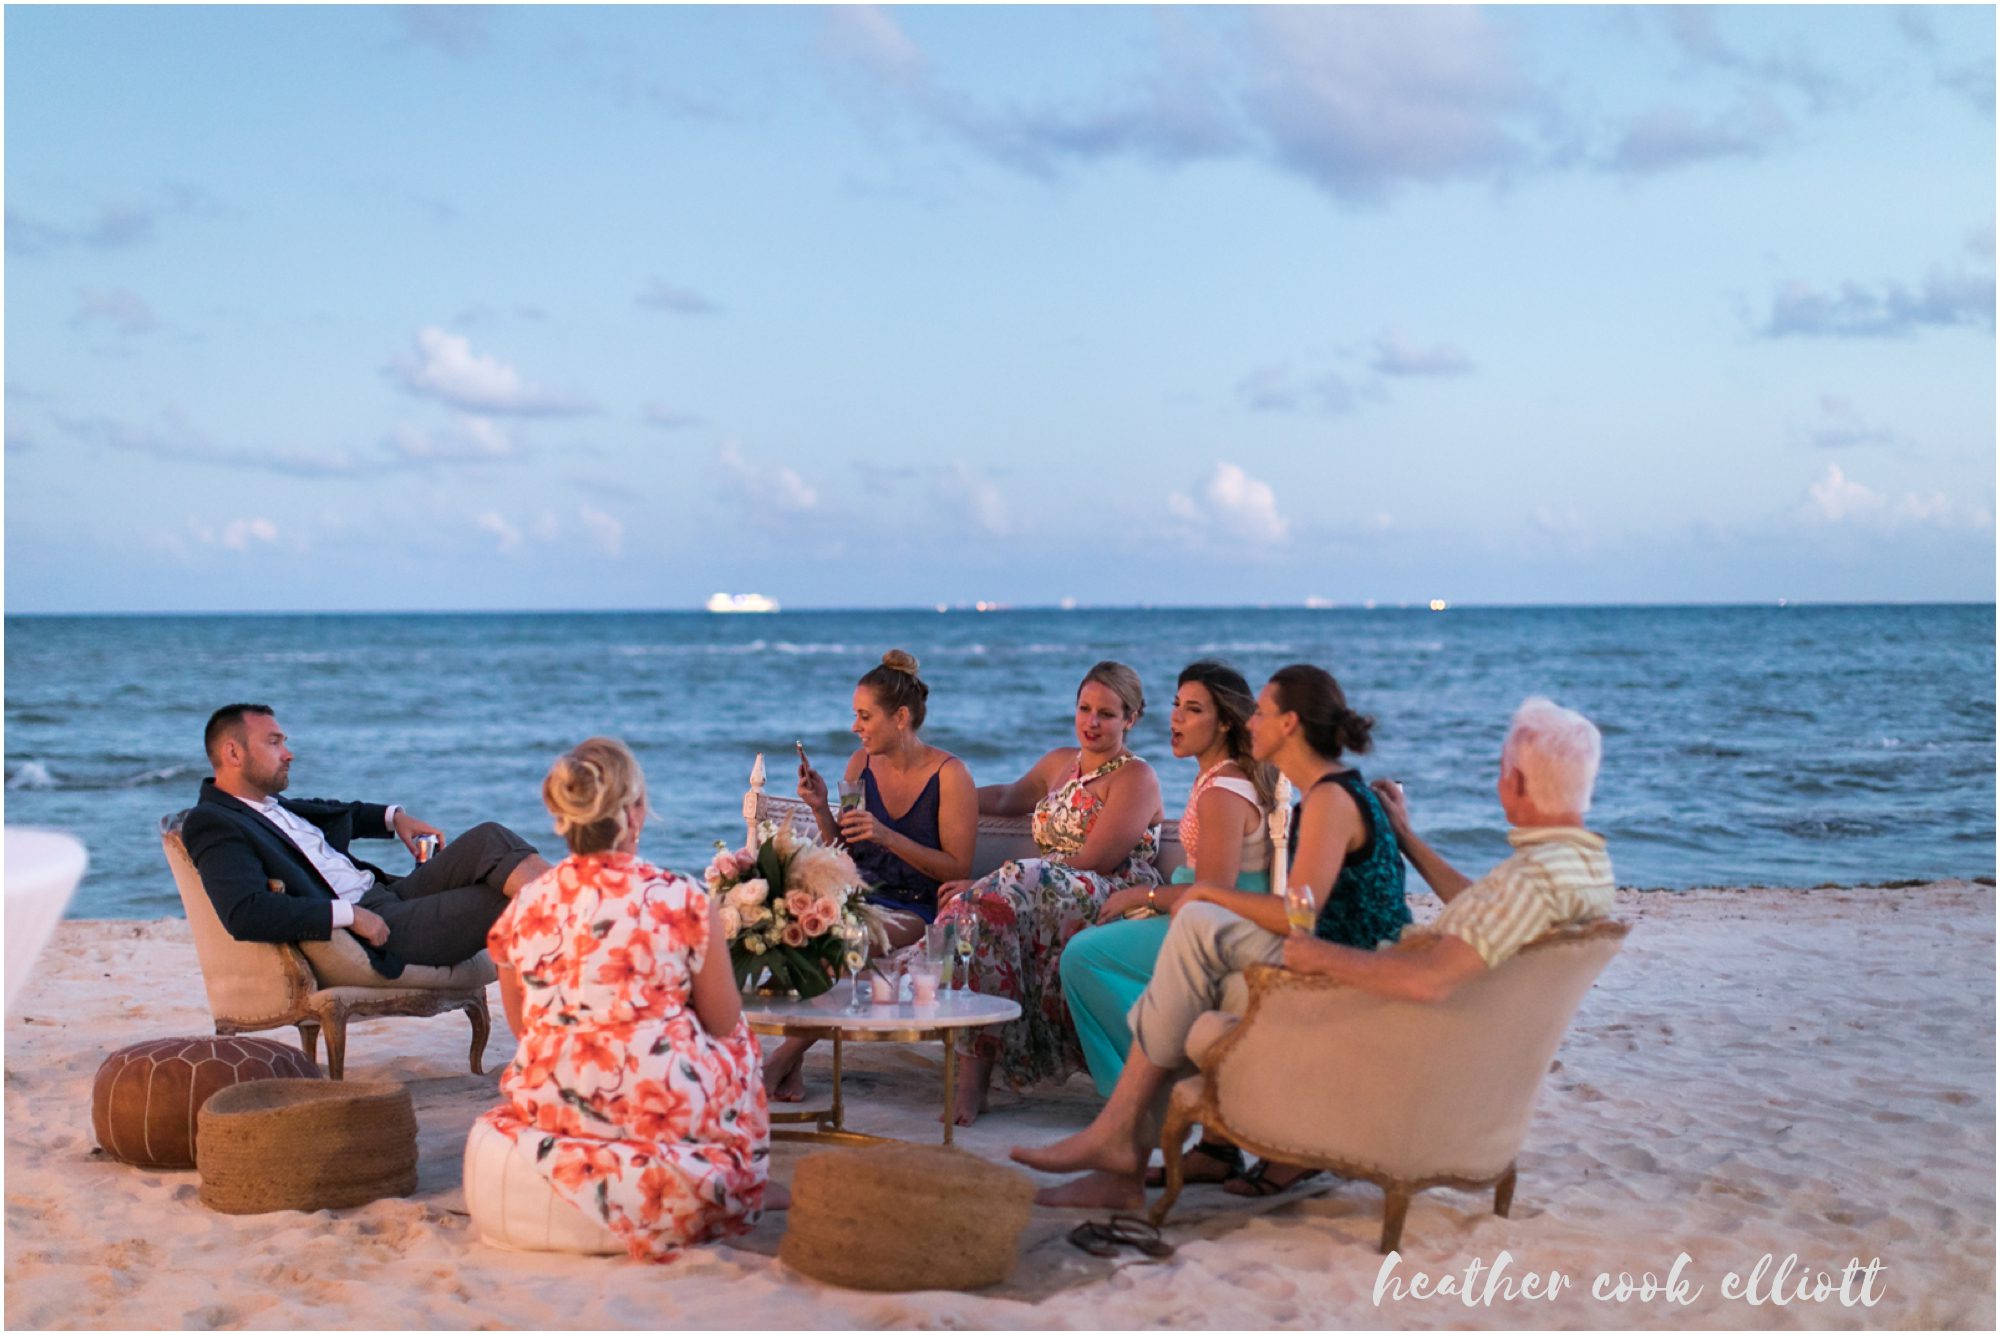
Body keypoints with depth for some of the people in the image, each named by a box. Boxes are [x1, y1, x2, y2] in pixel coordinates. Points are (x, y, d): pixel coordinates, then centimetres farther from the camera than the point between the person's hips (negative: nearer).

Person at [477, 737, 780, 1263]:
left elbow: (524, 1031, 10)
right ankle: (744, 1188, 36)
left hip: (546, 1112, 4)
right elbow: (723, 1025, 0)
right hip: (662, 1114, -4)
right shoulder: (684, 901, -11)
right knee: (736, 1042, 27)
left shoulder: (522, 908, -1)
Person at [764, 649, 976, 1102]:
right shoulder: (861, 763, 10)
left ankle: (784, 1059, -25)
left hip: (916, 908, -5)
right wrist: (821, 809, -2)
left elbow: (957, 869, -9)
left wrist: (887, 837, -18)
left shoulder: (949, 774, -6)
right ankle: (791, 1066, -29)